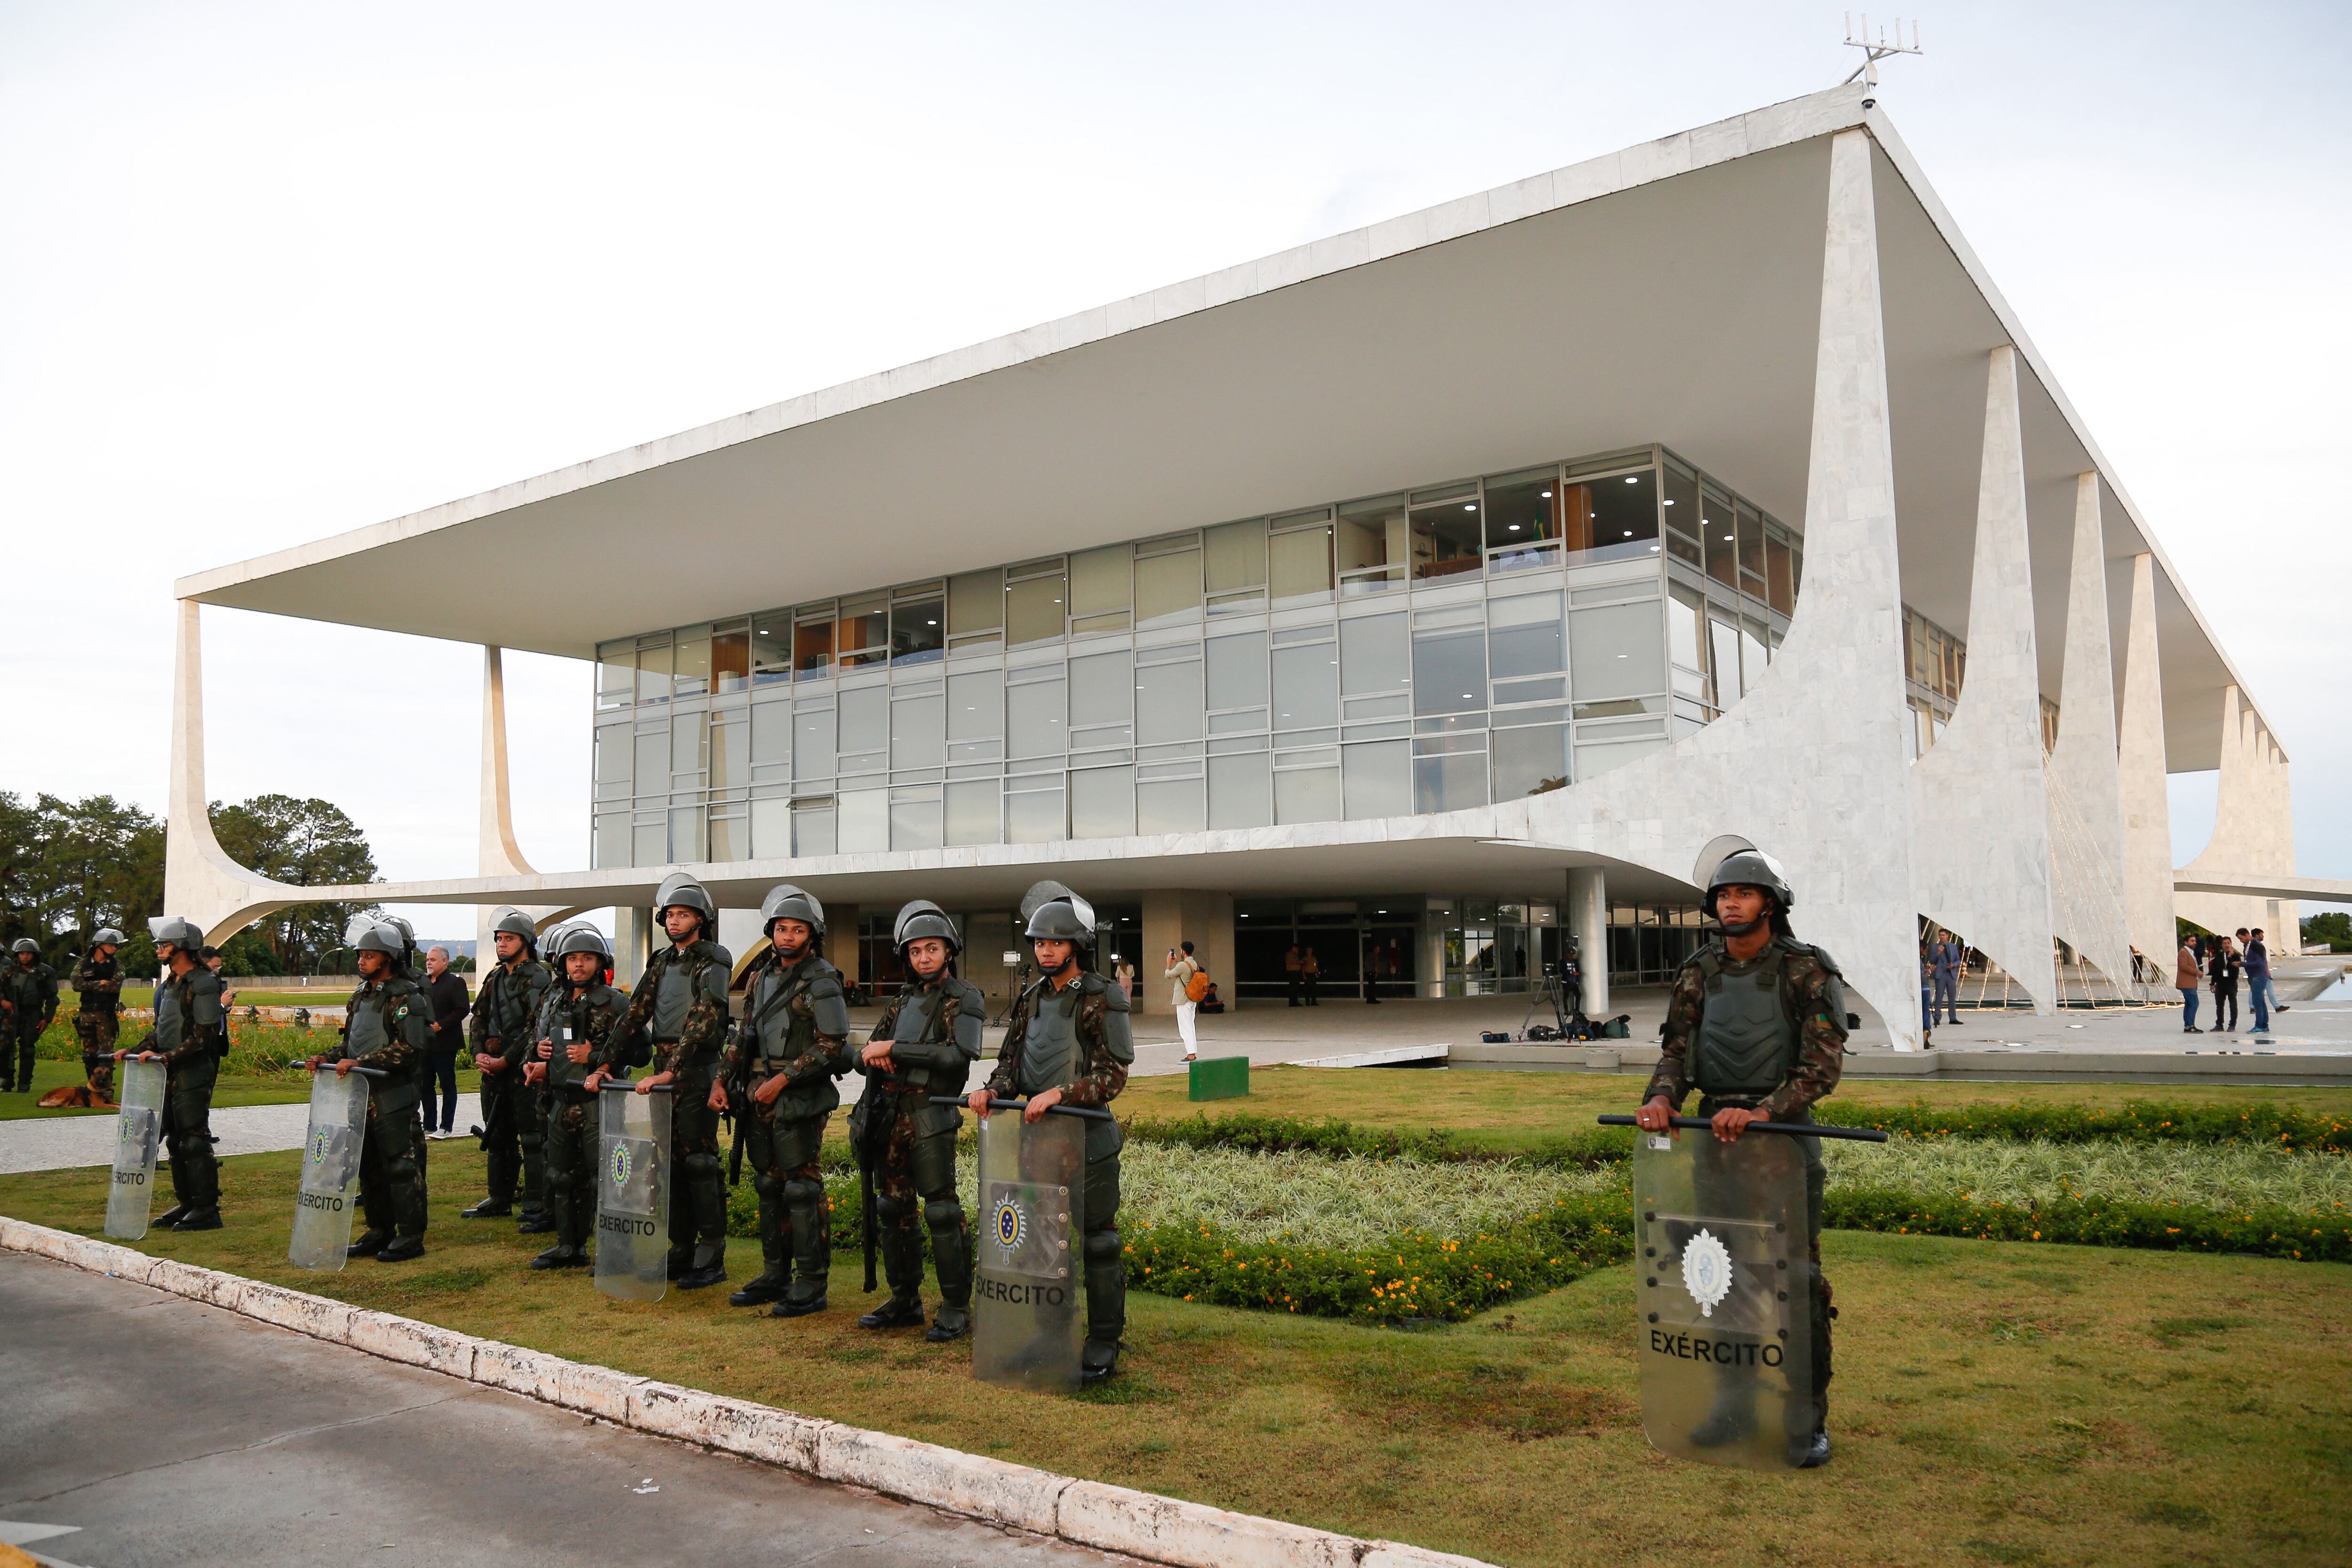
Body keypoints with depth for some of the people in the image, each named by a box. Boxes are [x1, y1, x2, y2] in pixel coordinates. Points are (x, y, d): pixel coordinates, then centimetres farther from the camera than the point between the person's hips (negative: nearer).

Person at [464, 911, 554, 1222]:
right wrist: (480, 1054, 0)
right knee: (497, 1137, 16)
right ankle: (499, 1201, 28)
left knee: (533, 1139, -7)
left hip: (524, 1070, -8)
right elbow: (478, 1018, 16)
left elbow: (536, 1029, -16)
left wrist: (505, 1061, -17)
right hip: (493, 1069, 8)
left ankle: (539, 1209, -5)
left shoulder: (539, 979, -9)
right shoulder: (494, 978, 16)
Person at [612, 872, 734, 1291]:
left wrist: (670, 1072, -25)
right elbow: (635, 1014, 12)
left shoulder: (713, 963, -10)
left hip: (697, 1071, -7)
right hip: (664, 1069, 7)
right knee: (670, 1160, 11)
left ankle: (712, 1258, 0)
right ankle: (682, 1250, 20)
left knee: (700, 1161, -6)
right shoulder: (662, 962, 14)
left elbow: (702, 1024, -19)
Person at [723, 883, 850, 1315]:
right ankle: (776, 1275, 25)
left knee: (803, 1190, -5)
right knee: (769, 1187, 14)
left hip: (799, 1100, -8)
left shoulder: (821, 981, -10)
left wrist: (783, 1079, -16)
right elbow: (745, 1035, 21)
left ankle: (812, 1284, 2)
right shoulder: (761, 976, 13)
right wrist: (722, 1080, 11)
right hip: (759, 1099, 8)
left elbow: (832, 1047, -16)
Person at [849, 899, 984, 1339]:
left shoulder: (964, 999, -4)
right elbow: (864, 1057, 20)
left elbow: (959, 1055, -19)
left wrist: (894, 1050, -16)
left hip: (930, 1119, -7)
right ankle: (905, 1302, 24)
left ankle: (957, 1309, 1)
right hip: (888, 1117, 7)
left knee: (942, 1212, -7)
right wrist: (872, 1054, -6)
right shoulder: (903, 1002, 18)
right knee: (894, 1211, 13)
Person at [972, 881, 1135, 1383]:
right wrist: (994, 1089, -9)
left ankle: (1103, 1346, 11)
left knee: (1097, 1243, 1)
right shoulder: (1031, 999, 11)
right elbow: (1012, 1060, 12)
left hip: (1087, 1139, -6)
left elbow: (1113, 1077, -14)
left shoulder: (1103, 1000, -9)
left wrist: (1060, 1093, -24)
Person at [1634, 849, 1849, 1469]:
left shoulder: (1808, 973, -8)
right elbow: (1676, 1051, 3)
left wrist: (1761, 1113, -26)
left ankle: (1809, 1421, 9)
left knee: (1797, 1279, -3)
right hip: (1714, 1133, 5)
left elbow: (1822, 1067, -14)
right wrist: (1661, 1098, -18)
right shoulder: (1699, 974, 5)